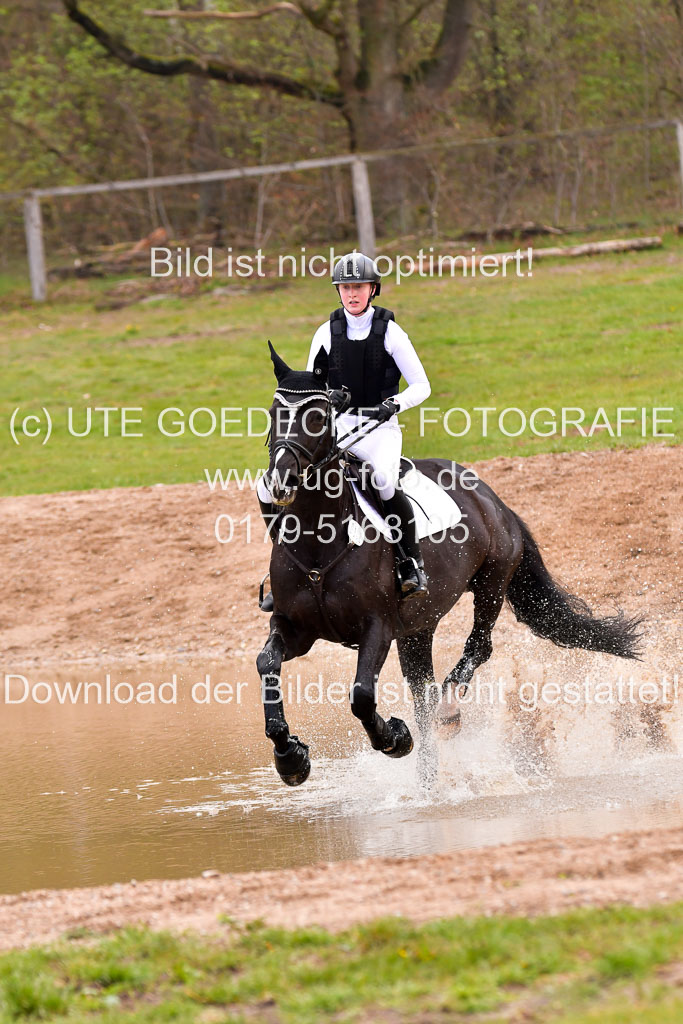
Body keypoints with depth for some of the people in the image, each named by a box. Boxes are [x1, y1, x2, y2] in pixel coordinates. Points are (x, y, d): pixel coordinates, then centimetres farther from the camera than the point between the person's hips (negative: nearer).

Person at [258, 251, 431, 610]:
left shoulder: (390, 332, -3)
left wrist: (394, 403, -20)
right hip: (335, 428, 4)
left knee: (384, 482, -36)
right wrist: (327, 398, -10)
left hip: (380, 428, -4)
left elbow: (421, 386, -1)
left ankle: (413, 560, -16)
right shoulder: (327, 333, 6)